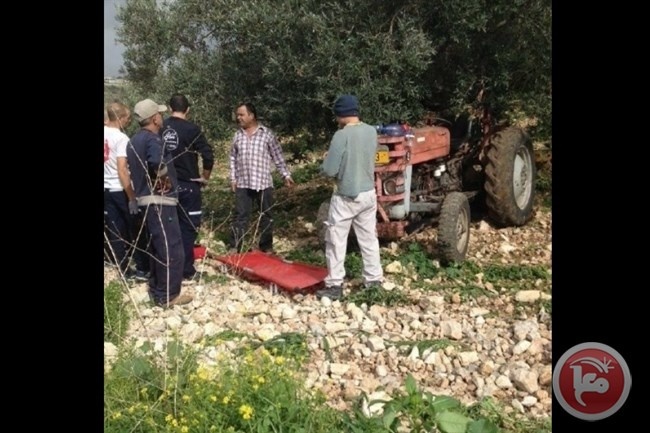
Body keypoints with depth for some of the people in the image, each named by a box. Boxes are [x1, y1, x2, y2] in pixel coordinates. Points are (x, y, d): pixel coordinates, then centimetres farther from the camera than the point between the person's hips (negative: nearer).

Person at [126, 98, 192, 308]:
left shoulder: (135, 140, 14)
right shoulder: (152, 139, -17)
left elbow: (137, 168, 16)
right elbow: (158, 164, -34)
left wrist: (145, 186, 12)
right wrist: (165, 182, -19)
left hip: (145, 199, 10)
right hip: (159, 202, -10)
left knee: (157, 247, 20)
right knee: (172, 249, -2)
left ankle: (156, 290, 29)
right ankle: (167, 296, 3)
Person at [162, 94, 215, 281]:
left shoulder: (160, 127, 1)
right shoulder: (191, 129, -11)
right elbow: (208, 155, -16)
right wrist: (205, 177, -1)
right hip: (187, 185, -4)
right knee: (188, 227, 3)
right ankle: (186, 270, 6)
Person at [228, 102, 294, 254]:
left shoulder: (267, 134, -2)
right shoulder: (237, 135, 7)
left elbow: (278, 157, 2)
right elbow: (233, 158, 13)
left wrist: (286, 175, -1)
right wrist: (233, 179, 7)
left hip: (263, 183, -2)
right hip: (243, 184, 2)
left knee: (266, 216, 8)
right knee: (241, 215, 2)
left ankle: (266, 246, 20)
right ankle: (234, 247, 8)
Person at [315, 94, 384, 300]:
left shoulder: (342, 135, -20)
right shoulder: (372, 131, 1)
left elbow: (329, 170, -18)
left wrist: (324, 166, 3)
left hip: (346, 197, -6)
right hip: (368, 194, 6)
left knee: (336, 240, 5)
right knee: (369, 238, 15)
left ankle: (334, 285, 9)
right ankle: (374, 280, 23)